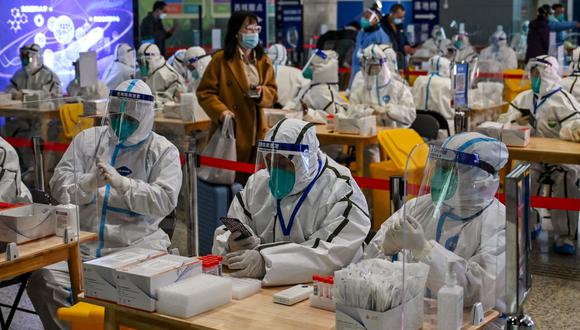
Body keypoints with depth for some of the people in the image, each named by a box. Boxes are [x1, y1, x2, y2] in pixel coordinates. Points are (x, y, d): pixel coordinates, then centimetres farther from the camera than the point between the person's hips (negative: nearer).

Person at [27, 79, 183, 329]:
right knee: (42, 281, -20)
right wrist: (90, 182, -15)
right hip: (81, 242, 3)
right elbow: (58, 185, 6)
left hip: (135, 245, -3)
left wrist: (121, 183, -20)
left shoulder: (164, 151, 5)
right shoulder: (87, 139, 13)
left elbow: (165, 200, -9)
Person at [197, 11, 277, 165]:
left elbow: (273, 94, 13)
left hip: (257, 134, 4)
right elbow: (204, 92, -4)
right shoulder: (220, 60, -4)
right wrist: (220, 110, -20)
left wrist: (262, 93, -9)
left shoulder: (264, 61, 11)